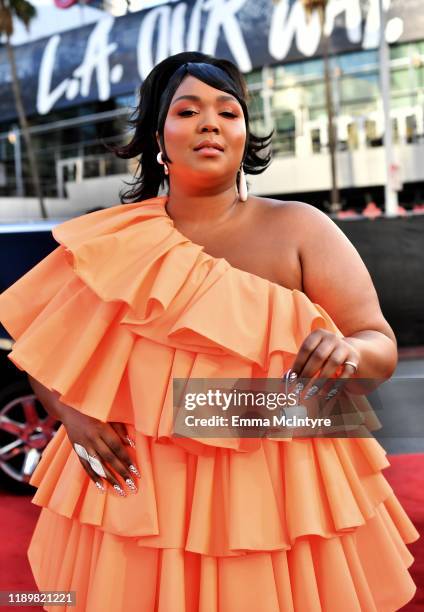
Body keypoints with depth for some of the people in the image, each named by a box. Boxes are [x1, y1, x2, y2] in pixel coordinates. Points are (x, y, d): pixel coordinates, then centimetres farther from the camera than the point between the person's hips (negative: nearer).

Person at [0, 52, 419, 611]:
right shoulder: (114, 240, 0)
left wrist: (346, 352, -28)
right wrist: (71, 412, -8)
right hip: (134, 488, 2)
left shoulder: (300, 228, -4)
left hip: (277, 494, -1)